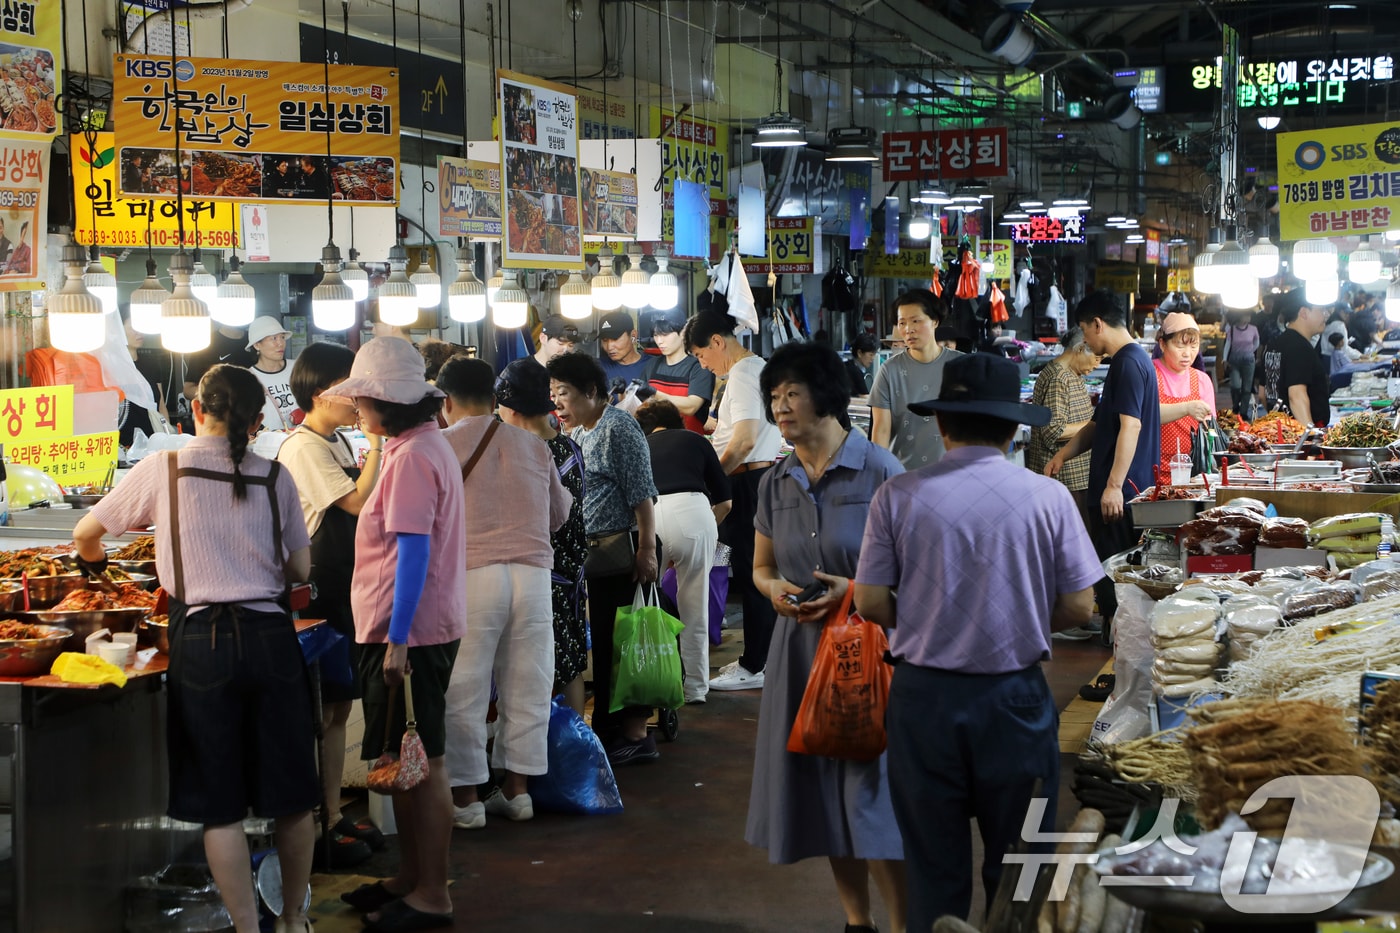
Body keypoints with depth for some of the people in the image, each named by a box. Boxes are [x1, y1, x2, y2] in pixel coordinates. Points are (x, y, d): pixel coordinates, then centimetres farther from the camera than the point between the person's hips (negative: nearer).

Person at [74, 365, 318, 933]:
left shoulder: (162, 471, 0)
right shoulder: (274, 477, 4)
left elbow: (85, 533, 13)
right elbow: (301, 569, 9)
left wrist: (94, 558, 36)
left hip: (202, 639, -2)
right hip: (271, 634, 2)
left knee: (220, 804, 5)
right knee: (290, 793, 14)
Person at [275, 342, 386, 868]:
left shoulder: (339, 442, 14)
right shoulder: (303, 449, -15)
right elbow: (358, 503, -23)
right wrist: (376, 443, -21)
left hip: (346, 589, 9)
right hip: (317, 593, -9)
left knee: (339, 707, 13)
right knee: (320, 712, -4)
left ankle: (333, 815, 21)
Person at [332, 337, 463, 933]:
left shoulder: (412, 456, -17)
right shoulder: (426, 445, 14)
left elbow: (414, 550, -21)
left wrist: (398, 639, -22)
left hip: (408, 634, -10)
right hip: (416, 630, 10)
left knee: (419, 763, -2)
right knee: (401, 760, 17)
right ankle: (410, 876, 27)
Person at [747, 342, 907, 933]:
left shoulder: (879, 471, -9)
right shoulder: (776, 484, 8)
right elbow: (761, 565, 18)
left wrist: (856, 590, -21)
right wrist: (773, 587, -4)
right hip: (801, 647, 6)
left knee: (872, 790, -7)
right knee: (823, 788, 10)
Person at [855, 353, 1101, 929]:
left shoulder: (899, 497, -7)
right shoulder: (1048, 498, -7)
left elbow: (870, 603, -5)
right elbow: (1078, 608, -3)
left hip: (923, 693, 0)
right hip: (1015, 695, 0)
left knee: (934, 867, 12)